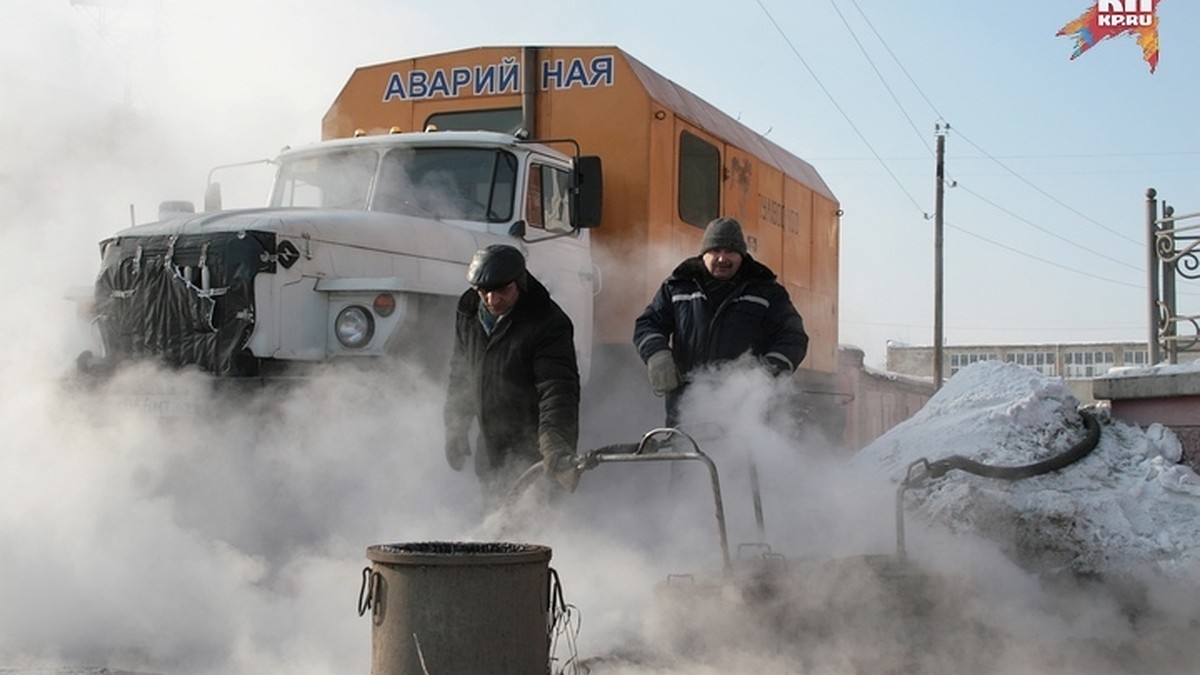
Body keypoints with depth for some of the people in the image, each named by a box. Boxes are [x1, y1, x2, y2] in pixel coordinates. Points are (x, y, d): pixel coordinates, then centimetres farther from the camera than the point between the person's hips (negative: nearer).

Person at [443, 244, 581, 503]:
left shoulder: (548, 323, -19)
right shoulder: (468, 314, 2)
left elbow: (558, 388, -28)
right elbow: (460, 375, 16)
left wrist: (555, 445, -42)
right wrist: (455, 431, 17)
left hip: (532, 448, -7)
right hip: (490, 448, 7)